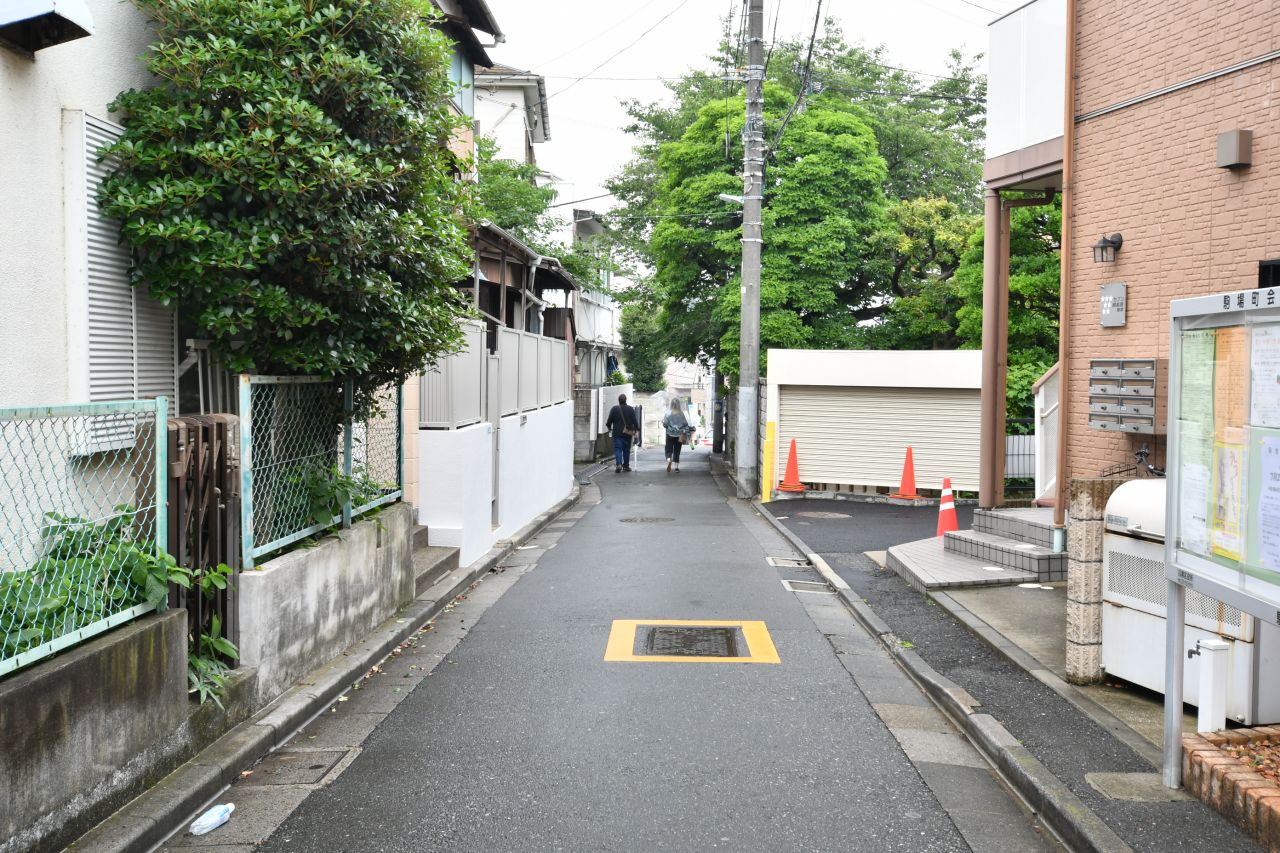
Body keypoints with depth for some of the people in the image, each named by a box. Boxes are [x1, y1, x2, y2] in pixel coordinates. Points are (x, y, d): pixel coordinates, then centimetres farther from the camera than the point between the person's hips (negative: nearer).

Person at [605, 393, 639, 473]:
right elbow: (635, 421, -4)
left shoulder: (614, 409, -4)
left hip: (617, 433, -1)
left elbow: (609, 421, 0)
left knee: (618, 449, -1)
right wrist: (637, 430, 3)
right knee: (626, 449, 12)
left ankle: (618, 464, -20)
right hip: (627, 433, 1)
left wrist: (609, 428, 18)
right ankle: (626, 465, 18)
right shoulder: (630, 409, -3)